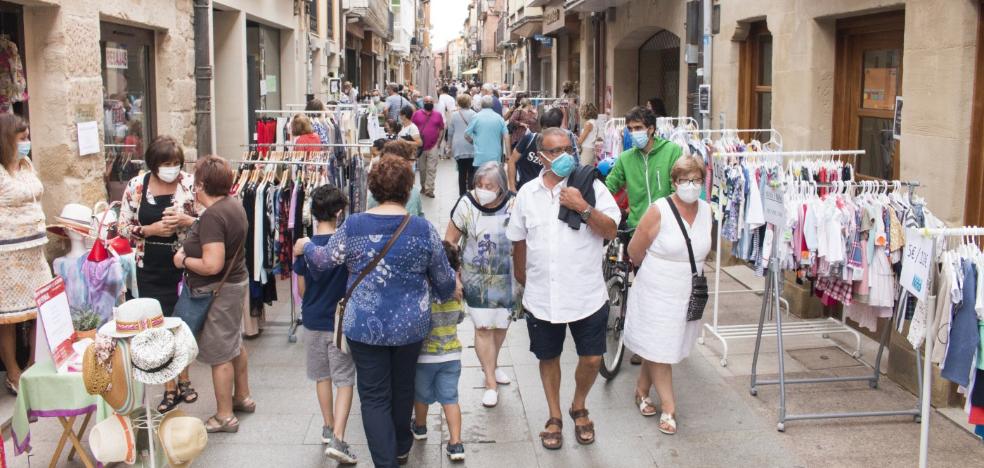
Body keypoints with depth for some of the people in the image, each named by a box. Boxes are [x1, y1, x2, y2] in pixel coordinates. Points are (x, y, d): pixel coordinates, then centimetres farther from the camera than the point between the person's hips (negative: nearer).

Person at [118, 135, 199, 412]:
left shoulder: (190, 184, -7)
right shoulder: (136, 186, -3)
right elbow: (123, 226, 1)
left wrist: (186, 220, -21)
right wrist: (150, 229, -15)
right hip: (151, 270, 1)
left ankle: (184, 380, 30)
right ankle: (170, 388, 21)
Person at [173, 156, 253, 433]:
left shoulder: (212, 216, -27)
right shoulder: (233, 204, 2)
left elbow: (212, 265, -31)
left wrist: (183, 260, -15)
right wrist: (191, 223, 21)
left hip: (217, 292, -10)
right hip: (236, 282, 10)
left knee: (219, 354, 1)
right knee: (235, 343, 23)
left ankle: (225, 416, 12)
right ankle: (242, 397, 39)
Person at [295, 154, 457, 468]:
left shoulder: (354, 226, -10)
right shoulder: (423, 229, -9)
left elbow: (324, 260, 5)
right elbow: (444, 278, 0)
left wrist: (306, 247, 26)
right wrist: (449, 291, 24)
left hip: (365, 326, -2)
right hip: (410, 325, 2)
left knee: (374, 396, 8)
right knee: (403, 388, 22)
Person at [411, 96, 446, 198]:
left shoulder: (438, 115, 3)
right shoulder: (417, 114, 0)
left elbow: (441, 129, 8)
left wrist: (438, 141, -2)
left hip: (433, 146, -1)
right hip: (420, 146, 1)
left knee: (431, 169, -4)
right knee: (421, 169, 11)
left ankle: (429, 189, -3)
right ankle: (423, 186, 26)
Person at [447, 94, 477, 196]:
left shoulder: (454, 115, 0)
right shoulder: (473, 114, -9)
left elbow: (450, 132, 6)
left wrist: (451, 145, 22)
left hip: (458, 148, 3)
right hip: (471, 147, -3)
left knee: (461, 172, 9)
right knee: (471, 172, 1)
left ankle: (462, 194, 12)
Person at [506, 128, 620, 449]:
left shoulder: (591, 186, -5)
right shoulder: (527, 193, 2)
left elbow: (611, 231, -10)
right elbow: (519, 241, 12)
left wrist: (583, 208, -22)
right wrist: (522, 280, 17)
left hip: (587, 295, -1)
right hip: (542, 296, 2)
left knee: (591, 359, 7)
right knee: (549, 357, 14)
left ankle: (579, 408, 34)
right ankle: (555, 418, 33)